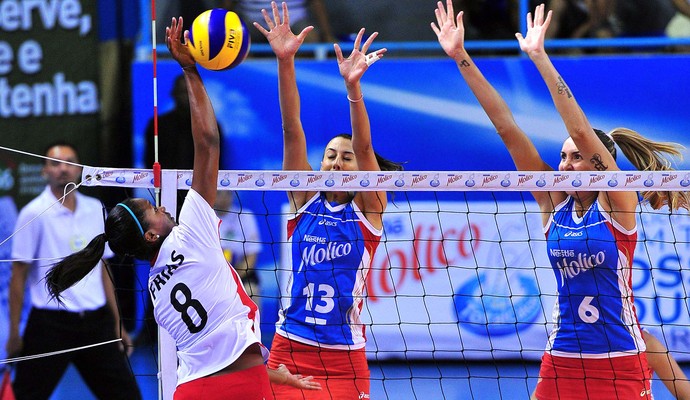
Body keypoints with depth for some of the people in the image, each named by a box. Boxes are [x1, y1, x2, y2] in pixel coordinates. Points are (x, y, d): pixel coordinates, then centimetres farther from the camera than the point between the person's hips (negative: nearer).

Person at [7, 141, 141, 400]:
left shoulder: (95, 210, 9)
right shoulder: (34, 214, -5)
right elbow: (19, 276, -4)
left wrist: (117, 324, 13)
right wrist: (14, 334, -7)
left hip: (96, 321, 5)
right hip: (50, 325, -5)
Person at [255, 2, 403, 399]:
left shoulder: (367, 209, 3)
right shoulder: (304, 200, 7)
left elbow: (364, 146, -12)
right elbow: (292, 130, -2)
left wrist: (353, 85, -27)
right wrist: (284, 62, -12)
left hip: (344, 361, -2)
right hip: (289, 351, 2)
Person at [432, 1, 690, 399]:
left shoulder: (618, 202, -6)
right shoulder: (554, 203, 5)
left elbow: (581, 129, -18)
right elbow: (506, 127, 1)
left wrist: (541, 58, -22)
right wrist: (461, 57, -1)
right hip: (562, 362, 4)